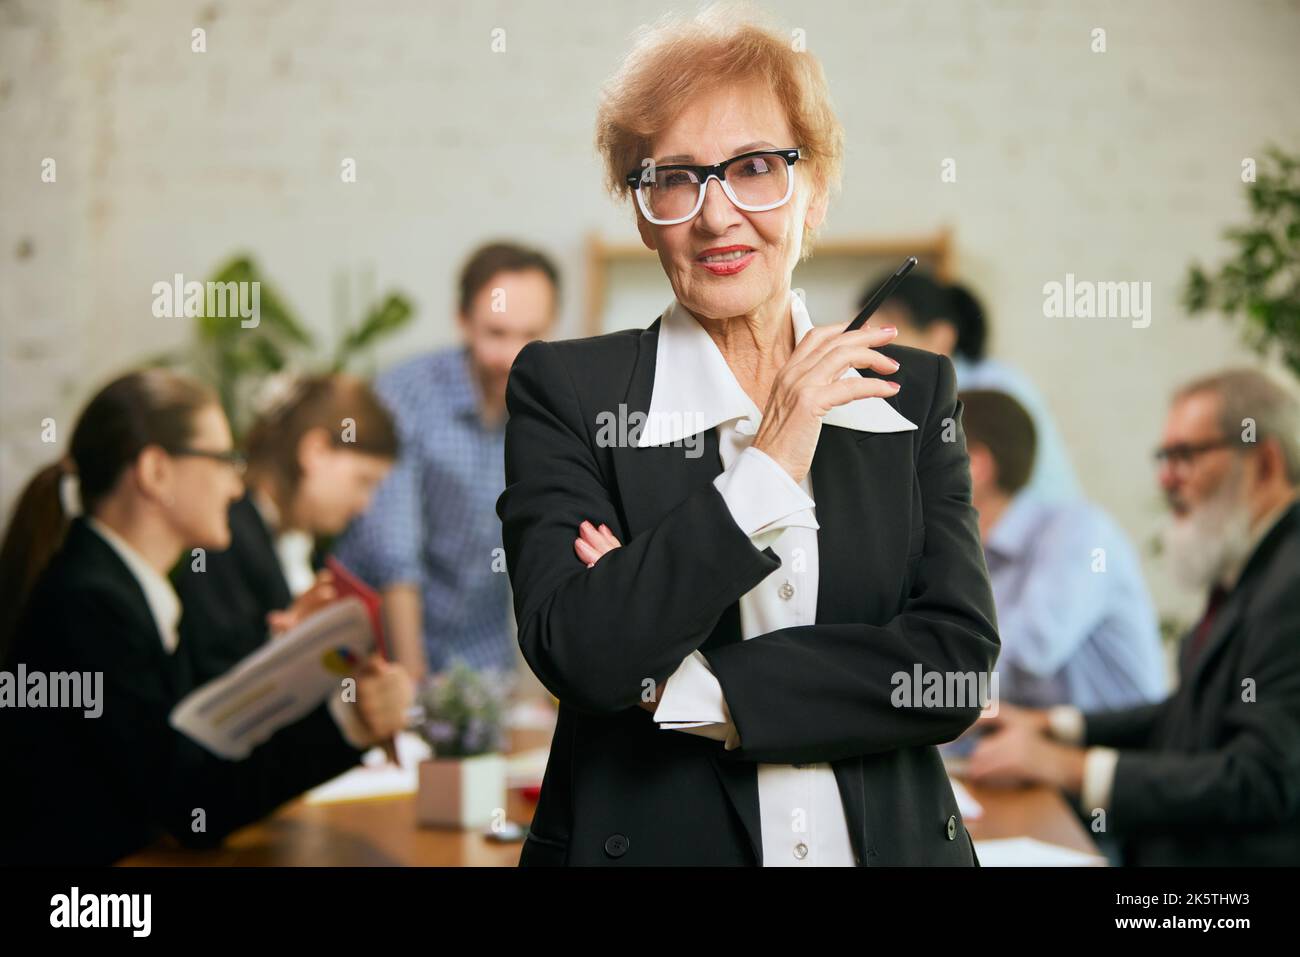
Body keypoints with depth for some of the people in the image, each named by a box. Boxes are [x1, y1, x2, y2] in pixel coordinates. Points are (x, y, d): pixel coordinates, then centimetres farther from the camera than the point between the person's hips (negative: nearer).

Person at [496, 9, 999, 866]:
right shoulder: (566, 390, -7)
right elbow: (579, 657, -20)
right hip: (648, 840, -2)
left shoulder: (914, 391, -1)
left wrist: (687, 690, -16)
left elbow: (959, 662, -11)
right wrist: (769, 465, -18)